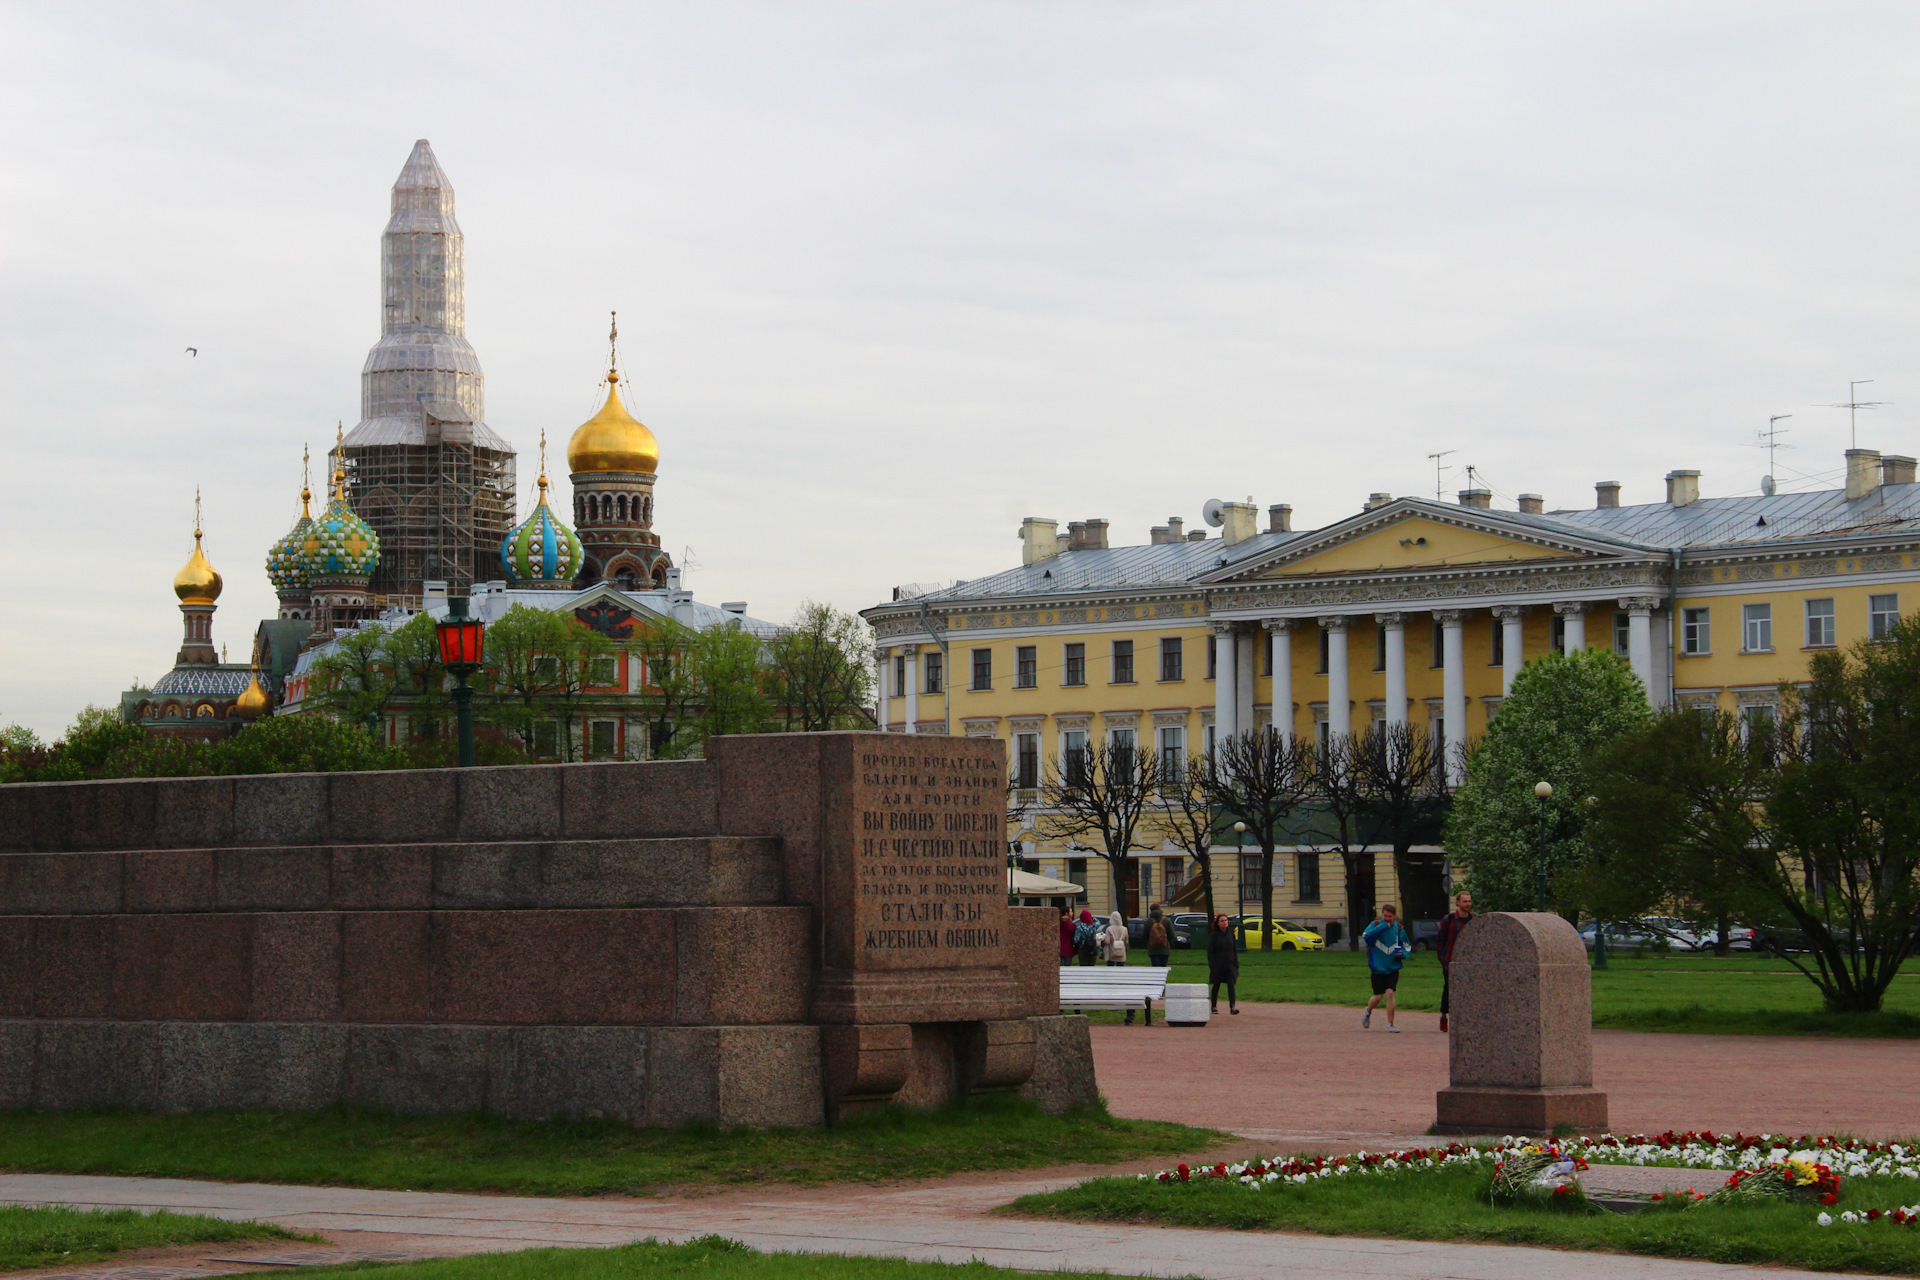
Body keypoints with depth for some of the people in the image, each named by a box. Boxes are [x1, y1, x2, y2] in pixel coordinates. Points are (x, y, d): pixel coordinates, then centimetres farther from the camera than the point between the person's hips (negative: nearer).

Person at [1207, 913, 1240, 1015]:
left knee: (1231, 984, -11)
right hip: (1218, 964, -2)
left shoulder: (1231, 934, 7)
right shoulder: (1214, 935, -4)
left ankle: (1232, 1007, -19)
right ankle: (1213, 1006, 21)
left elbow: (1235, 949, 13)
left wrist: (1236, 963, 8)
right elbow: (1210, 951, -5)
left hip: (1230, 963, 2)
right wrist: (1211, 964, -13)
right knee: (1216, 985, 7)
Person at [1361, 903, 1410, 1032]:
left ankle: (1390, 1024, -6)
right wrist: (1383, 927, -24)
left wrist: (1402, 953, -8)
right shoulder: (1375, 925, -3)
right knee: (1378, 997, 3)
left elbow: (1407, 945, 15)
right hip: (1377, 967, -1)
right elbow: (1366, 937, -22)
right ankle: (1368, 1012, 36)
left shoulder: (1398, 928, 4)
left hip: (1392, 968, 1)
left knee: (1389, 993, -13)